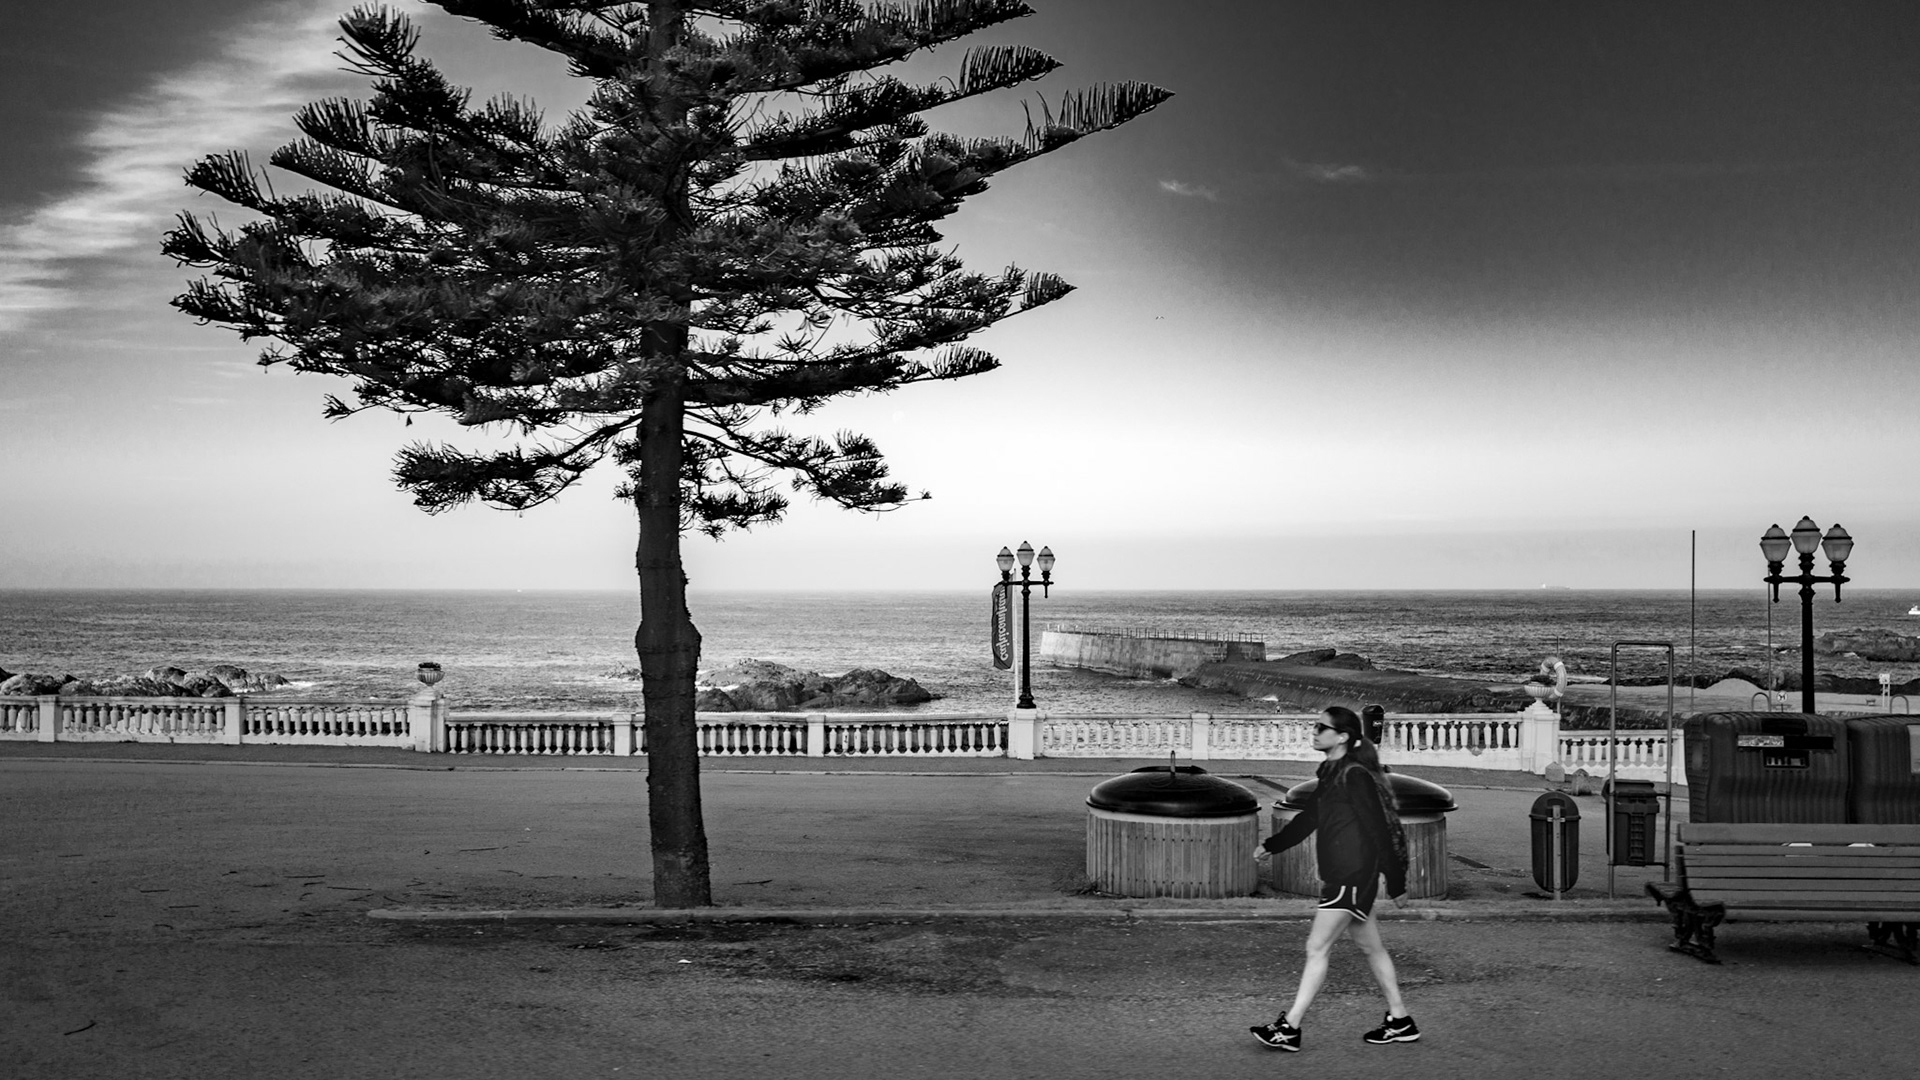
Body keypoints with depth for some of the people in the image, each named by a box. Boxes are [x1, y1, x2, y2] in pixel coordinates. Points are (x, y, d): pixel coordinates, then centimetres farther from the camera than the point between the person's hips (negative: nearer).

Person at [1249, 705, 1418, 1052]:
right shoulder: (1331, 774, 11)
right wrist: (1271, 845, 32)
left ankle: (1290, 1027, -6)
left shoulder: (1355, 776, -16)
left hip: (1352, 875, -9)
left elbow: (1378, 829, -16)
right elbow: (1308, 817, 24)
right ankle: (1400, 1021, 24)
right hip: (1339, 875, 9)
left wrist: (1395, 881, -15)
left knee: (1317, 947, -8)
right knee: (1370, 947, 15)